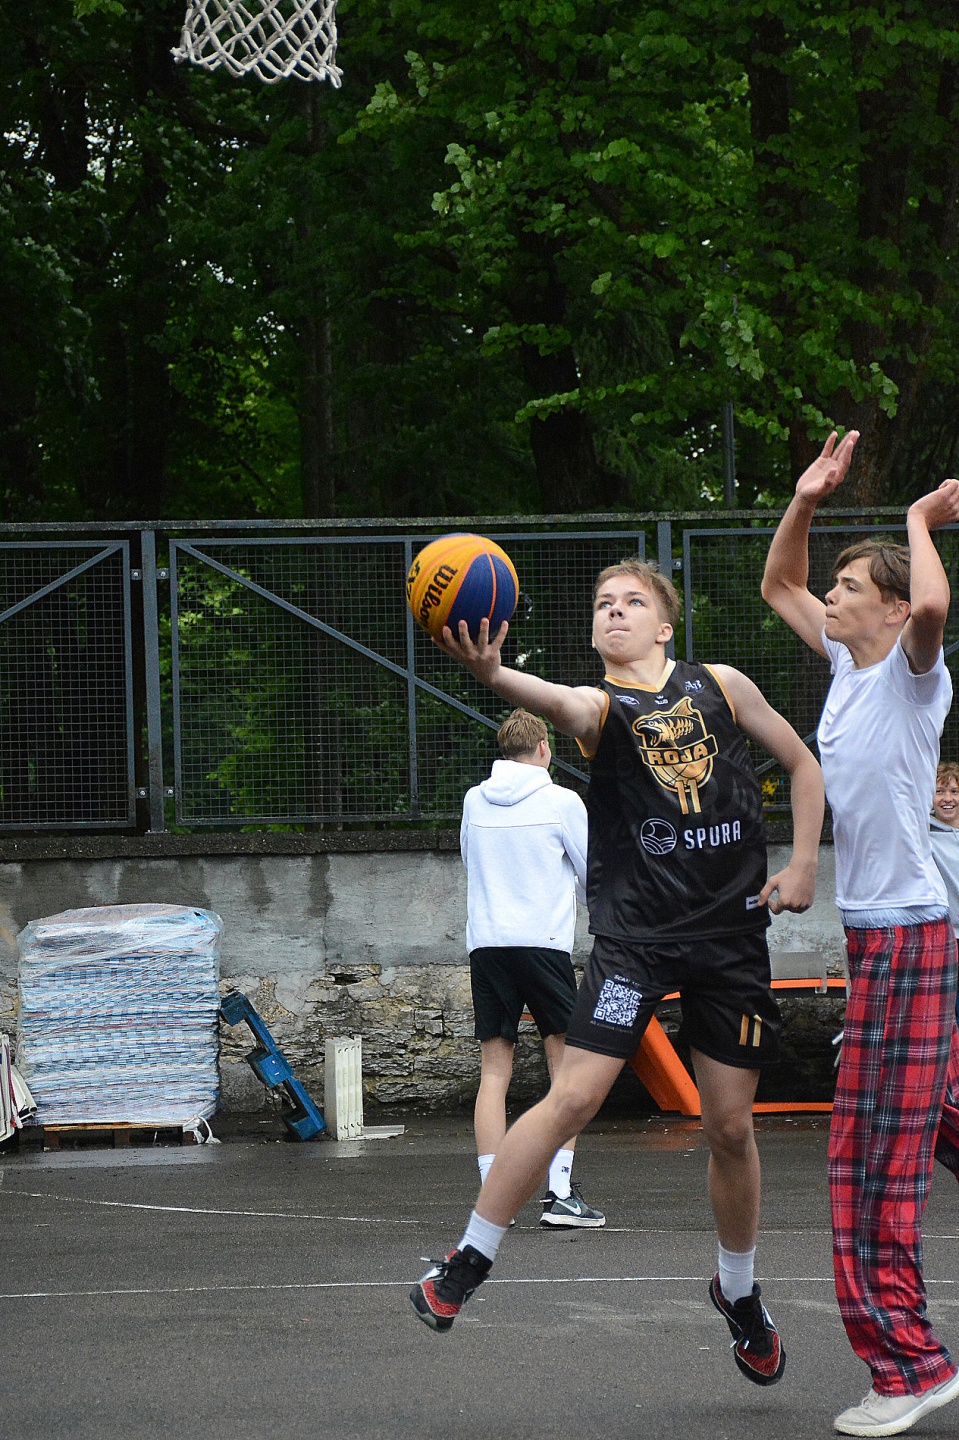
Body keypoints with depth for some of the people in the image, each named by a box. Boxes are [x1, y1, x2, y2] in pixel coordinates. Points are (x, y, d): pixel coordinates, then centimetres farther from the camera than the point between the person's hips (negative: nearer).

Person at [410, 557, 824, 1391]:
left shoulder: (721, 687, 7)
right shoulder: (600, 704, -2)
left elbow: (802, 763, 19)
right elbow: (561, 706, -27)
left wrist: (803, 865, 7)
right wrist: (493, 674, -50)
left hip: (732, 930, 2)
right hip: (636, 930, -2)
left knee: (730, 1125, 8)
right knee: (573, 1098, -14)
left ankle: (739, 1292, 30)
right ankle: (468, 1262, -4)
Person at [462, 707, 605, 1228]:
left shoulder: (473, 801, 9)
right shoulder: (561, 801, -1)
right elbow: (592, 877, 7)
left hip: (484, 942, 4)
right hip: (544, 940, -4)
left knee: (494, 1073, 3)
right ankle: (559, 1193, -5)